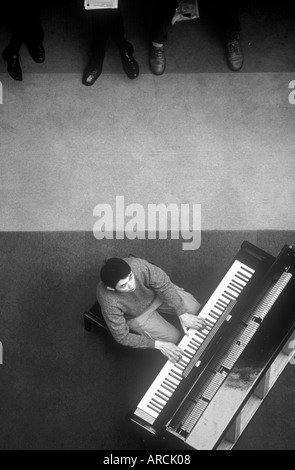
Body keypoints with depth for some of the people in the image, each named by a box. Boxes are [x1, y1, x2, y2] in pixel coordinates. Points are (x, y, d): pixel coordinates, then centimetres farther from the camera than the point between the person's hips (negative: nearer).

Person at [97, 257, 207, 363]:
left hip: (155, 293, 3)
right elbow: (122, 337, -26)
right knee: (175, 338, -7)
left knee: (195, 308, -5)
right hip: (138, 315, -2)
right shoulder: (109, 303, -39)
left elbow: (165, 285, -21)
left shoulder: (138, 265, -38)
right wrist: (158, 344, -30)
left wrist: (183, 315, -25)